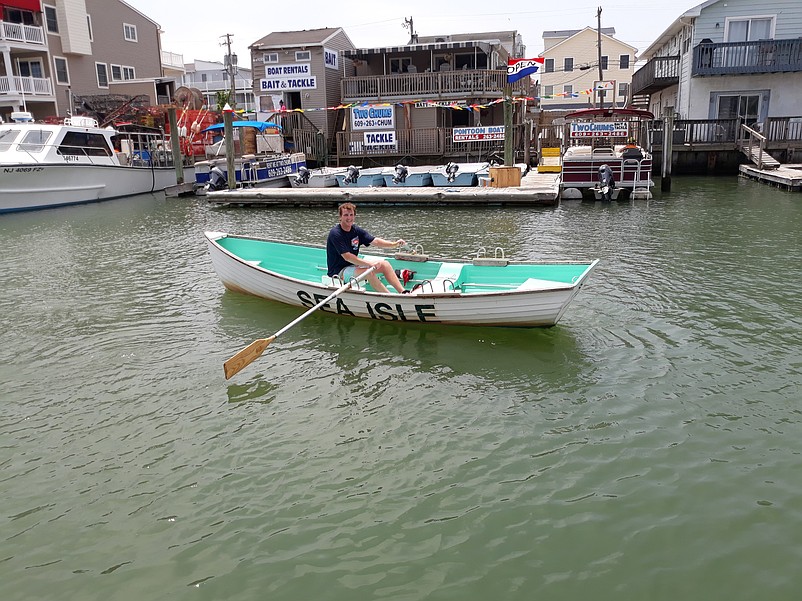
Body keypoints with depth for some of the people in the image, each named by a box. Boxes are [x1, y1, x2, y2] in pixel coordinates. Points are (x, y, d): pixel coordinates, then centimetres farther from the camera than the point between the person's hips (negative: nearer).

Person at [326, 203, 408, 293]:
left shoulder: (356, 230, 4)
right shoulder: (335, 233, -18)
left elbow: (375, 241, 0)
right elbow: (347, 257, -25)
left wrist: (394, 244, -15)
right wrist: (369, 264, -29)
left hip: (354, 265, 9)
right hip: (338, 271, -8)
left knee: (384, 264, -3)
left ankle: (404, 292, -10)